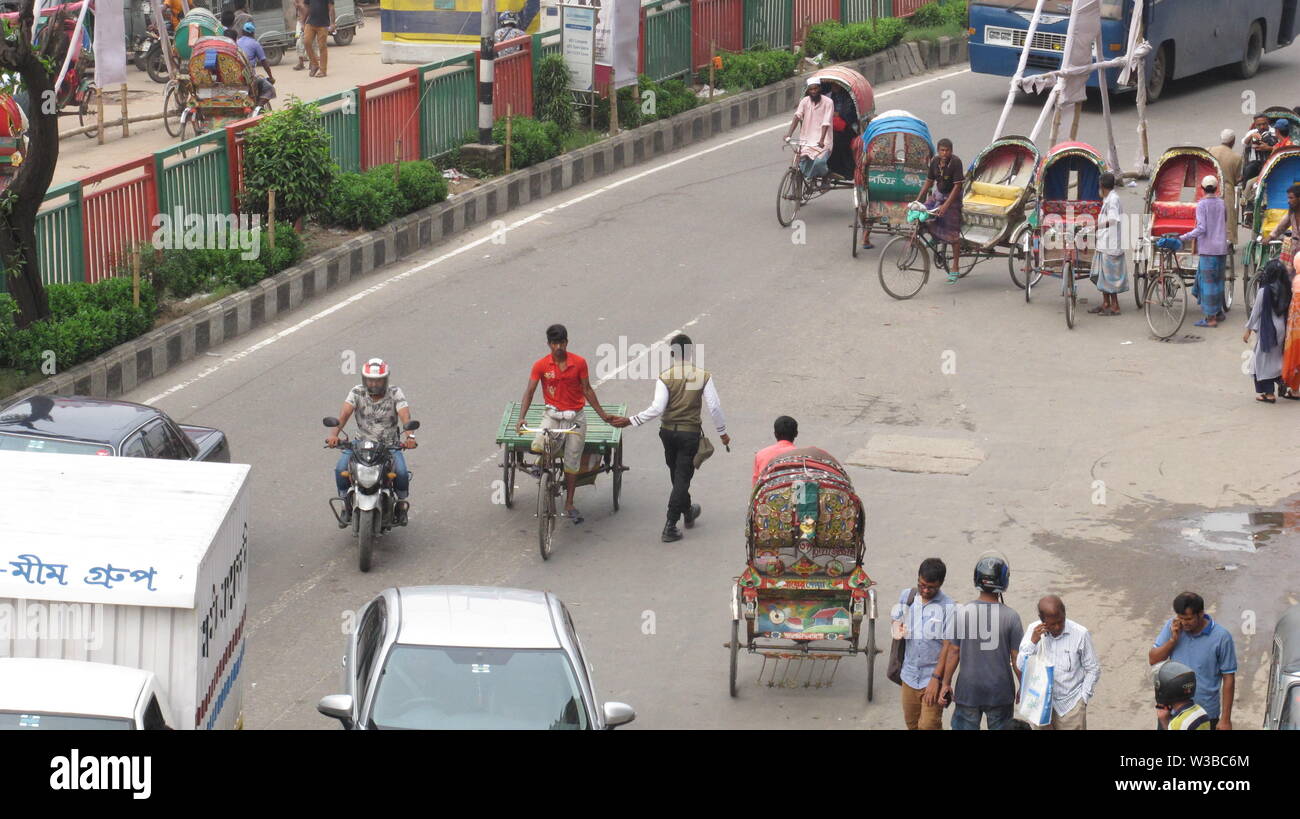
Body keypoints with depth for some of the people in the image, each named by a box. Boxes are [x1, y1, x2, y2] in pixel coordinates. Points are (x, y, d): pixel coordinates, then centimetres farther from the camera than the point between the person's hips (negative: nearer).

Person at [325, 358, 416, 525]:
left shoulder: (395, 393, -9)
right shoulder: (357, 392, -7)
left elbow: (405, 415, -24)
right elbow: (345, 413, -20)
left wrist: (409, 436, -44)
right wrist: (334, 434, -38)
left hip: (390, 445, -1)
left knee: (402, 473, -26)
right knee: (341, 470, -22)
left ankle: (401, 505, 5)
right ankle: (347, 506, 1)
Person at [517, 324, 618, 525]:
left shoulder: (579, 363, -6)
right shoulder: (540, 365, -7)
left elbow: (587, 390, 3)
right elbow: (529, 391, -8)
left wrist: (603, 415, 4)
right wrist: (521, 418, -21)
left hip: (575, 417, 1)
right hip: (553, 415, -1)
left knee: (572, 461, 6)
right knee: (537, 446, -28)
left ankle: (569, 504, 19)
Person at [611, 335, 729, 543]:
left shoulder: (665, 378, -12)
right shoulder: (704, 376, -10)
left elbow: (657, 409, -19)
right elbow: (714, 407, -9)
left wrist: (630, 421, -13)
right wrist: (722, 432, 3)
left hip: (668, 432, 2)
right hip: (690, 432, -2)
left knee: (676, 474, 23)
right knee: (682, 477, 3)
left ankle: (687, 512, 43)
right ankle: (670, 526, -3)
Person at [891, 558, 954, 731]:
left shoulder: (947, 607, -13)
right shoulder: (907, 596, 1)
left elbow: (948, 645, -12)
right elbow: (895, 619, 18)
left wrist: (936, 678, -16)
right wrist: (896, 629, -7)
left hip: (933, 678, -5)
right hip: (910, 676, 5)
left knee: (928, 725, -10)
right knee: (911, 723, 14)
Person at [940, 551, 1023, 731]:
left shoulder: (962, 613, -11)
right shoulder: (1010, 616, -12)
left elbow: (953, 653, -4)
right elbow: (1017, 660, -5)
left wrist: (946, 684, 9)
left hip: (968, 691, 0)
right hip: (1000, 692, 0)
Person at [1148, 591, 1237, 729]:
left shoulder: (1221, 637, -16)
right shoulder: (1172, 627, -5)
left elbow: (1228, 678, -11)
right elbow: (1153, 659, -2)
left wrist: (1225, 719, -12)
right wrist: (1173, 639, -19)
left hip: (1206, 715, -3)